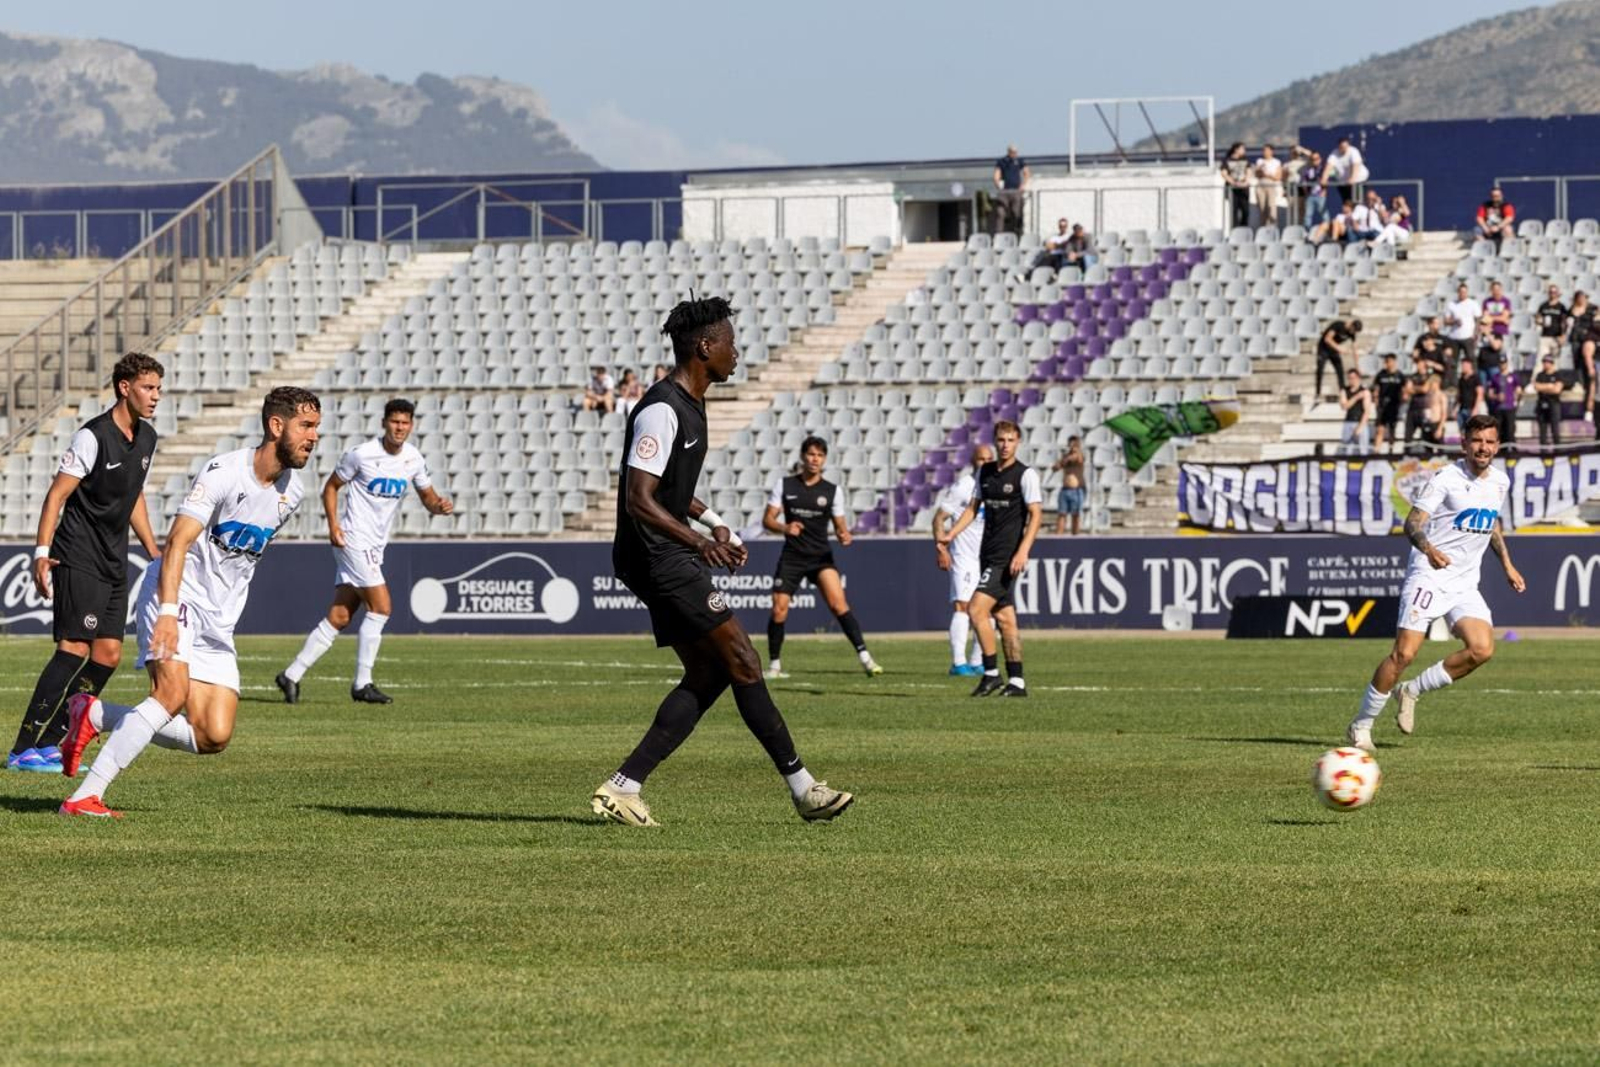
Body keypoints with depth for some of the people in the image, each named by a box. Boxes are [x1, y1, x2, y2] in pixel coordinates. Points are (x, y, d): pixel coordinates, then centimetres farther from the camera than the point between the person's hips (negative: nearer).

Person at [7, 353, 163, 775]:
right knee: (75, 649, -16)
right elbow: (56, 495, -14)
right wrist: (42, 552, -21)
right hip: (78, 560, -8)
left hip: (113, 562, 8)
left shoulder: (146, 437, 10)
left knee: (109, 653, 3)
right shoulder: (93, 437, -15)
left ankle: (50, 743, 9)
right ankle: (25, 750, -16)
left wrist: (154, 553, 23)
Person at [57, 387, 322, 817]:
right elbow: (177, 543, -24)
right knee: (173, 692, -30)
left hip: (219, 621, 7)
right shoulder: (225, 472, -16)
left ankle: (95, 716, 13)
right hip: (178, 600, -7)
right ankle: (85, 796, -29)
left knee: (213, 737, -5)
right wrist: (167, 612, -36)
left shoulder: (291, 491, 7)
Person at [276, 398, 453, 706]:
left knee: (340, 617, 4)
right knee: (381, 607, -14)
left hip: (375, 547, 7)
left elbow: (428, 497, 15)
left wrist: (439, 505, -9)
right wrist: (333, 524, -14)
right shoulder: (362, 454, -11)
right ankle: (362, 684, -7)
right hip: (353, 539, -7)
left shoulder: (413, 459, 6)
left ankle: (292, 676, 9)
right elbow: (331, 486, -1)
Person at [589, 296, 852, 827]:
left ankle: (623, 786, 2)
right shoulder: (662, 411, -17)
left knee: (708, 673, 6)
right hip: (658, 559, -11)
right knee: (742, 660, -9)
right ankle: (802, 788, -5)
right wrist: (699, 542, -30)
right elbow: (639, 500, -23)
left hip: (672, 561, 11)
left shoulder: (688, 405, 15)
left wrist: (713, 523, 21)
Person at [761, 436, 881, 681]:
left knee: (838, 603, -19)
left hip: (821, 557, -1)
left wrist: (844, 535, -16)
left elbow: (839, 525, 8)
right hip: (792, 557, 1)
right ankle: (774, 665, 13)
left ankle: (864, 656, -20)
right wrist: (784, 528, -20)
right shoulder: (784, 484, 4)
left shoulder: (832, 491, 4)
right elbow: (767, 519, 2)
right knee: (779, 609, -5)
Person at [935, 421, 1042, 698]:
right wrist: (951, 534, 3)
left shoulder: (1026, 474, -8)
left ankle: (991, 672, -8)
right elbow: (973, 508, 18)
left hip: (1007, 555, -7)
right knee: (1004, 617, 8)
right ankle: (1016, 681, 11)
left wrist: (1022, 551, -21)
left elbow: (1036, 514, -12)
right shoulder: (985, 472, 12)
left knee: (977, 609, -16)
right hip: (988, 553, 7)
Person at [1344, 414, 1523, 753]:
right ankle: (1361, 725, 0)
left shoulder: (1499, 481, 9)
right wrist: (1428, 548, -38)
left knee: (1482, 649, -15)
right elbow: (1412, 522, -18)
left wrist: (1507, 565, 25)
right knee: (1404, 652, -14)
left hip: (1465, 584, 6)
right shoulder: (1446, 479, -12)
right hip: (1429, 577, -6)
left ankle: (1413, 690, 5)